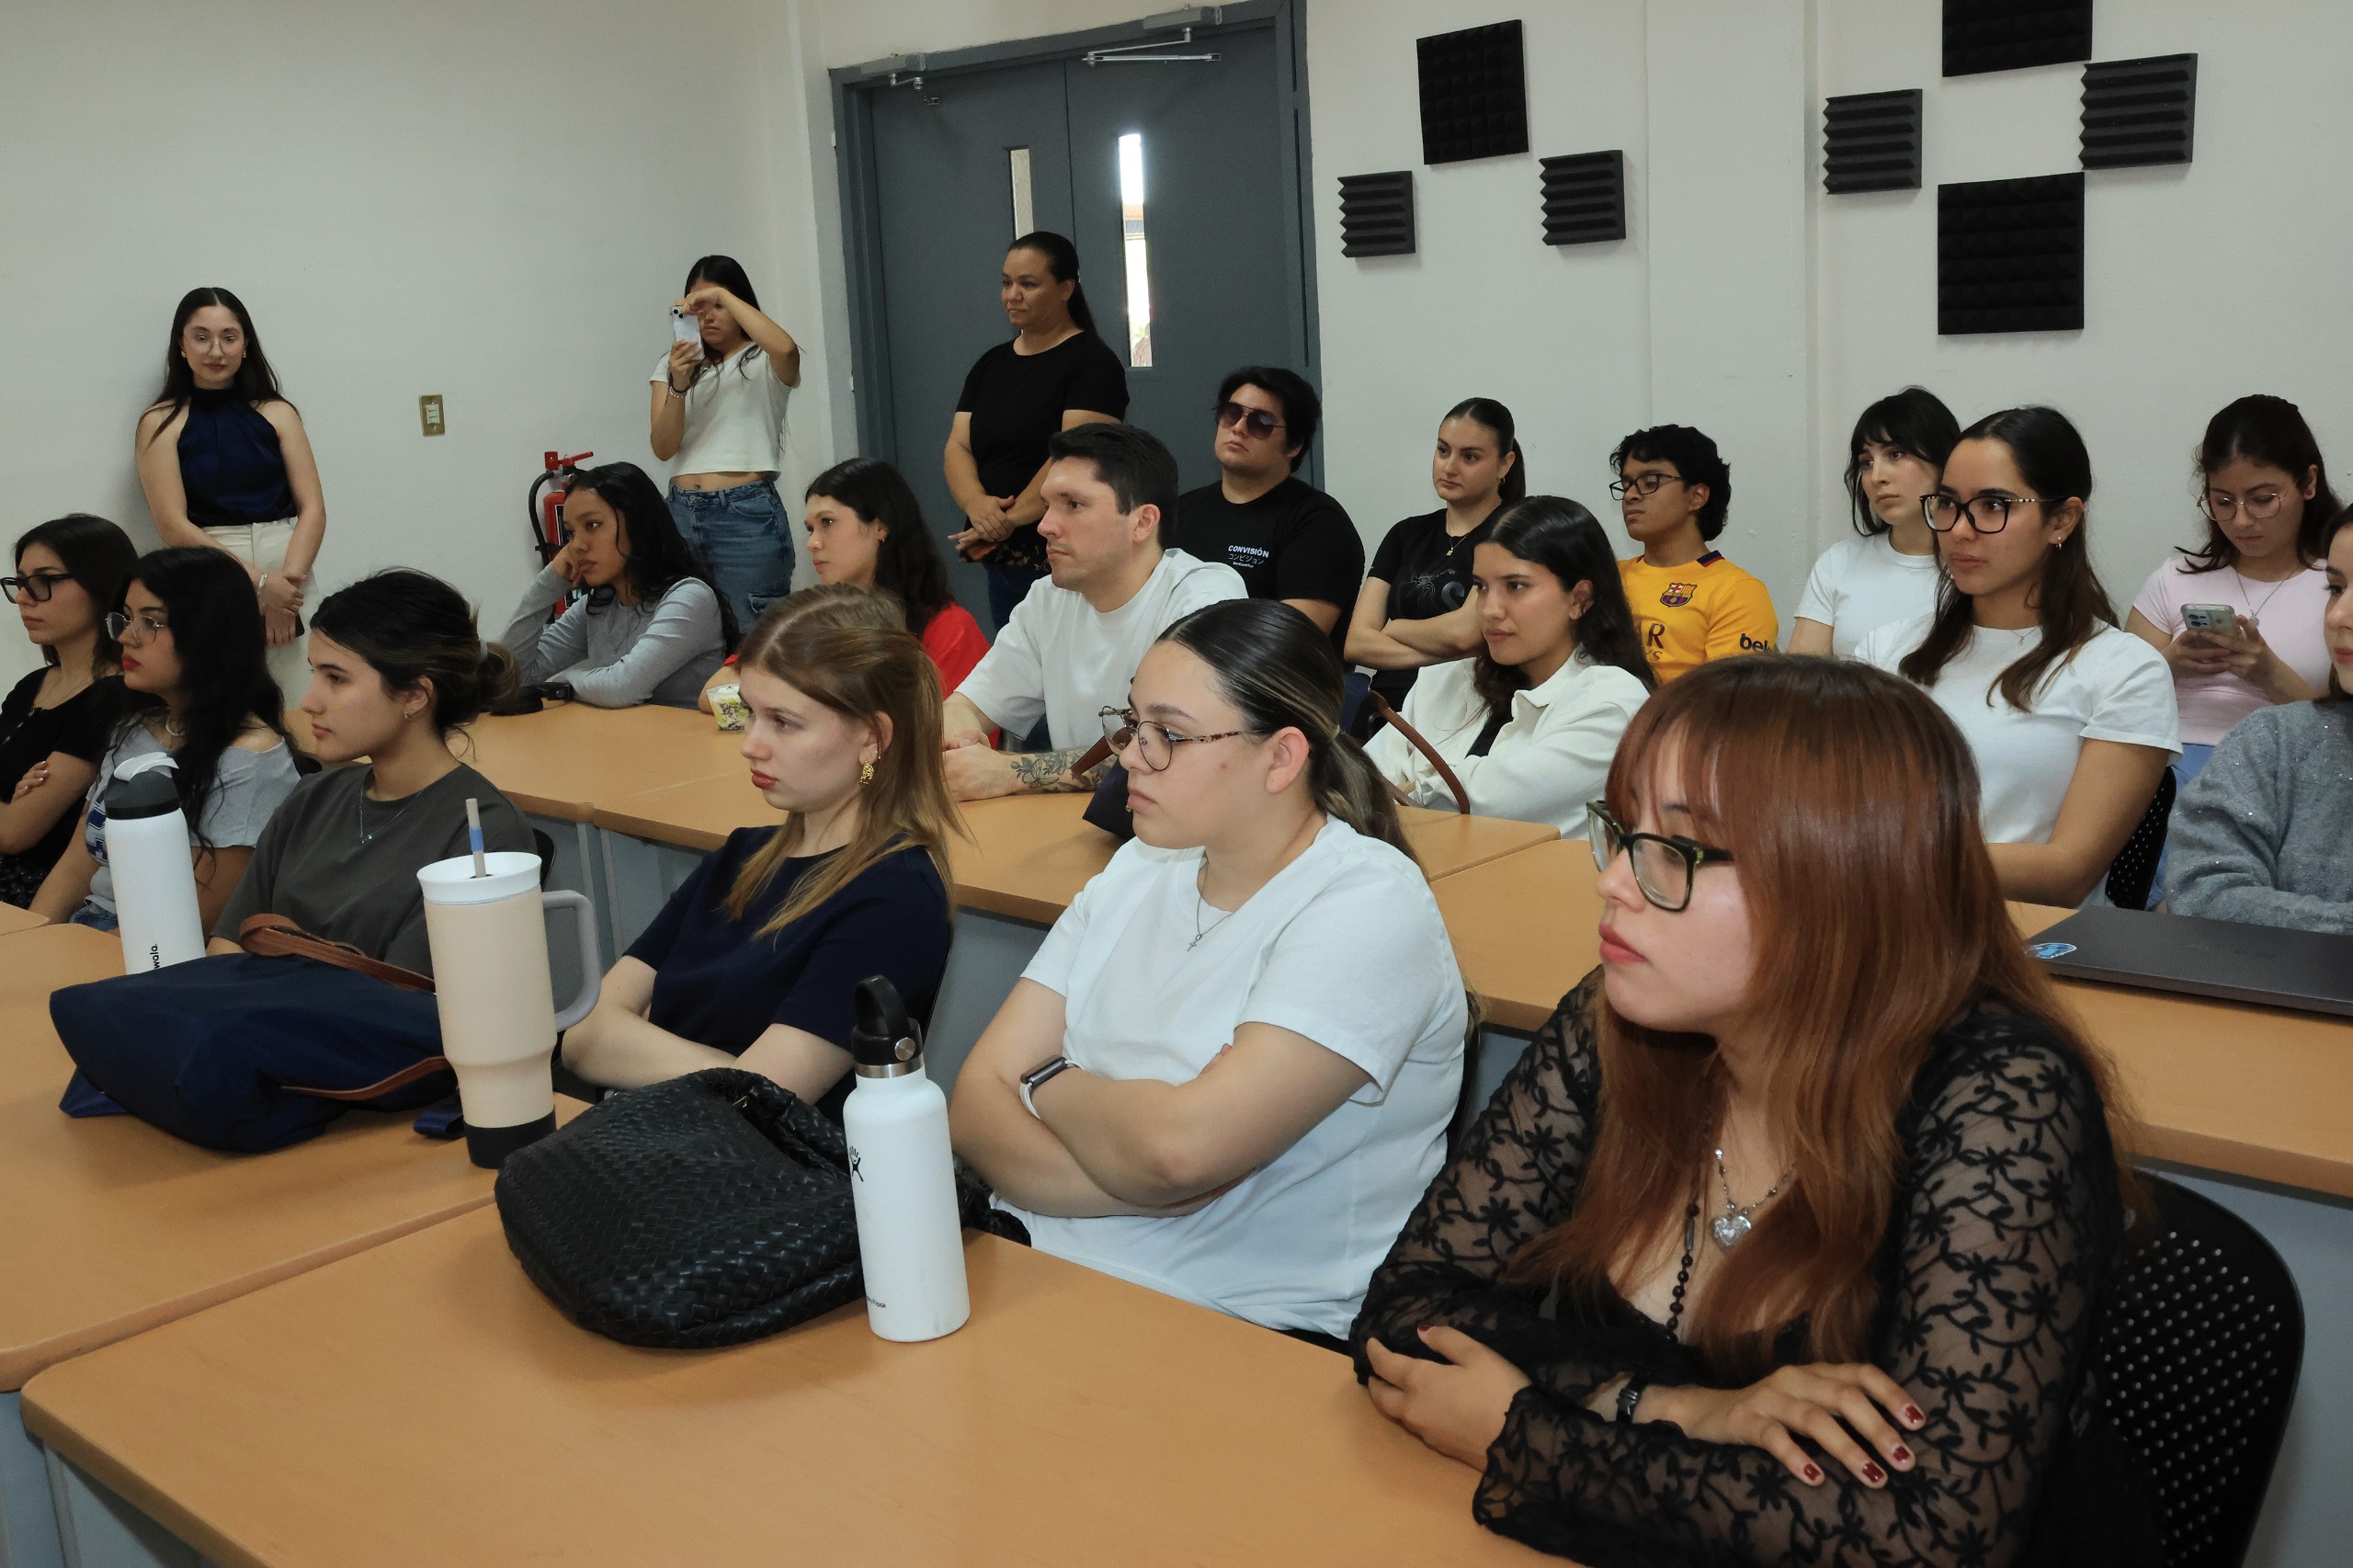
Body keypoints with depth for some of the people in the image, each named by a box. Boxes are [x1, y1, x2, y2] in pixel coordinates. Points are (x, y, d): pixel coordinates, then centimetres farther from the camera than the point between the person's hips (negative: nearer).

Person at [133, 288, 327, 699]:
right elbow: (172, 525, -4)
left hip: (285, 576, 2)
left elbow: (313, 508, 2)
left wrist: (288, 581, -13)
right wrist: (260, 582, -13)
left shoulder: (277, 413, 9)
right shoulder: (162, 422, 4)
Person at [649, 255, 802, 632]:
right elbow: (663, 448, 3)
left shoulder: (762, 362, 4)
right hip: (683, 512, 4)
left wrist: (723, 296, -15)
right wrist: (678, 386, -13)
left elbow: (786, 348, -23)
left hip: (747, 514, -4)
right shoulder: (673, 365, 15)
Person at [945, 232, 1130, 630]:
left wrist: (1010, 520, -20)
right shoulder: (990, 365, 15)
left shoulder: (1092, 362, -7)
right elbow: (957, 447, 8)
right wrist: (976, 503, -13)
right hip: (1001, 564, 7)